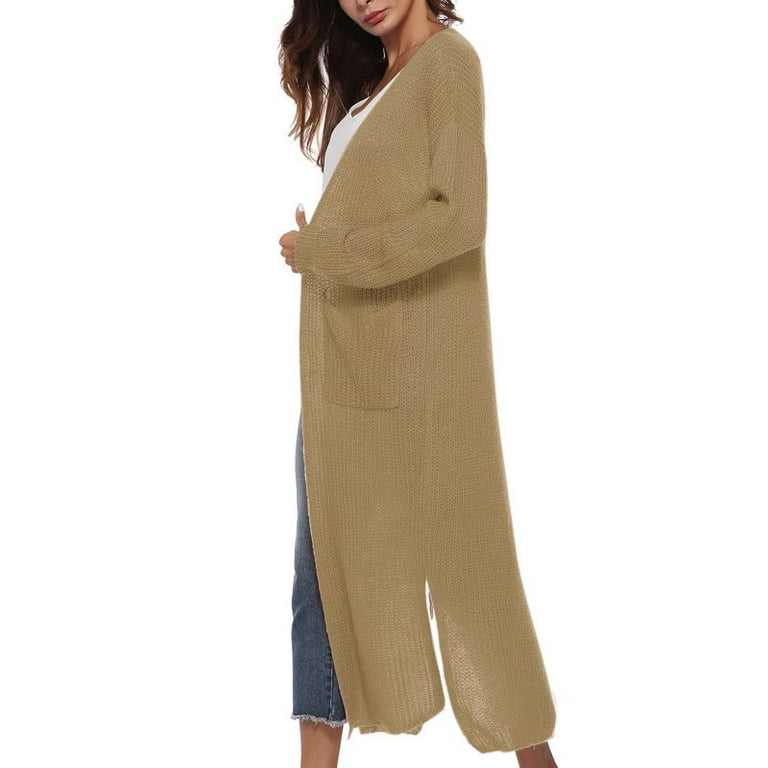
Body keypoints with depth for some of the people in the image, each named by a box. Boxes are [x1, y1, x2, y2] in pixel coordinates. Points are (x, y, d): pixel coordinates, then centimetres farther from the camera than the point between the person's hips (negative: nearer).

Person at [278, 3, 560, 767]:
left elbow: (459, 218, -19)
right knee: (323, 562, 7)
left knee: (454, 557, 3)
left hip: (410, 368, -8)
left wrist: (322, 254, -13)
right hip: (337, 368, 8)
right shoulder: (368, 76, 18)